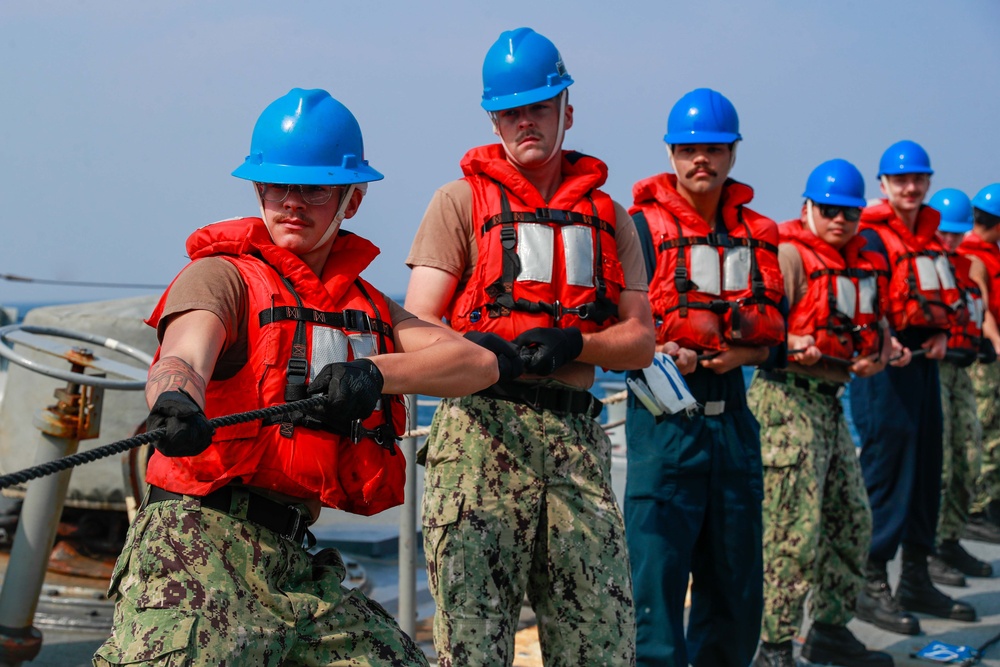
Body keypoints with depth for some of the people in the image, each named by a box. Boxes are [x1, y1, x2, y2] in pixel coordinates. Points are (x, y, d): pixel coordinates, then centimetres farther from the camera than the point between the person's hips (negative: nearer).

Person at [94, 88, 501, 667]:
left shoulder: (366, 307, 20)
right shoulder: (223, 276, 2)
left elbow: (478, 363, 5)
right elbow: (183, 357, -19)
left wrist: (373, 372, -13)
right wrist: (176, 403, -44)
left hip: (293, 561, 6)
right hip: (200, 537, -6)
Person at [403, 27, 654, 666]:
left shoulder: (606, 214, 18)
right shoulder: (461, 201, 9)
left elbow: (640, 340, 14)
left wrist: (571, 344, -7)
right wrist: (480, 349, -20)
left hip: (576, 438, 3)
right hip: (483, 429, -3)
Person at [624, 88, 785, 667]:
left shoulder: (758, 235, 12)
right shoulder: (642, 229, -3)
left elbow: (773, 334, 16)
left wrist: (738, 354, -4)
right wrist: (663, 354, -21)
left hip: (733, 418, 5)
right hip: (664, 418, -5)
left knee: (738, 582, 11)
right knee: (657, 575, -6)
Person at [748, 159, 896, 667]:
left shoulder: (865, 264, 15)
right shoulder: (789, 255, -9)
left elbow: (876, 326, 24)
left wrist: (877, 354, 3)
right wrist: (796, 348, -33)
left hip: (830, 400, 9)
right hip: (788, 399, -9)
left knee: (852, 522, 15)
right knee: (796, 530, -10)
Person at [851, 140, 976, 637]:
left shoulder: (930, 237, 18)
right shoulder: (871, 238, -8)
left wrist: (942, 334, 4)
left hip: (924, 360, 8)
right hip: (885, 362, -8)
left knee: (925, 471, 11)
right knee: (887, 472, -8)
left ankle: (916, 579, 20)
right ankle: (873, 586, -2)